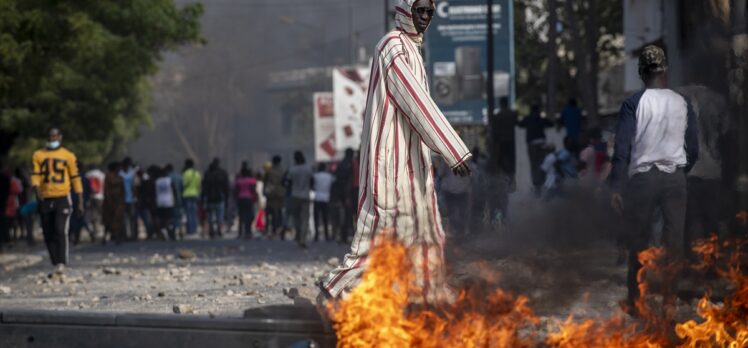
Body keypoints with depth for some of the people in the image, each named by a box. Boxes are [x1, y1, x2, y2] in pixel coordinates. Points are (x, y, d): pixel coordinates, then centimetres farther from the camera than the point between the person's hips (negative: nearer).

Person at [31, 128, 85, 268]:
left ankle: (61, 262, -17)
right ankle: (55, 261, 15)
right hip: (45, 199, 3)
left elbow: (75, 178, 7)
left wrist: (80, 202, 5)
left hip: (62, 198, -3)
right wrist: (37, 190, -18)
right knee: (48, 234, 5)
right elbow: (35, 175, 3)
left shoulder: (68, 156, 5)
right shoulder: (38, 155, 10)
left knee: (60, 230, -15)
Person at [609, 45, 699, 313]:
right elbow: (693, 149, 4)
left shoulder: (634, 103, -8)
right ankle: (669, 300, 7)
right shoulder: (682, 104, 1)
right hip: (675, 177, 2)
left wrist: (616, 187, -8)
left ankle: (634, 298, 15)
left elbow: (622, 147, -11)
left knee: (639, 239, 8)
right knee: (674, 239, 6)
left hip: (643, 177, -2)